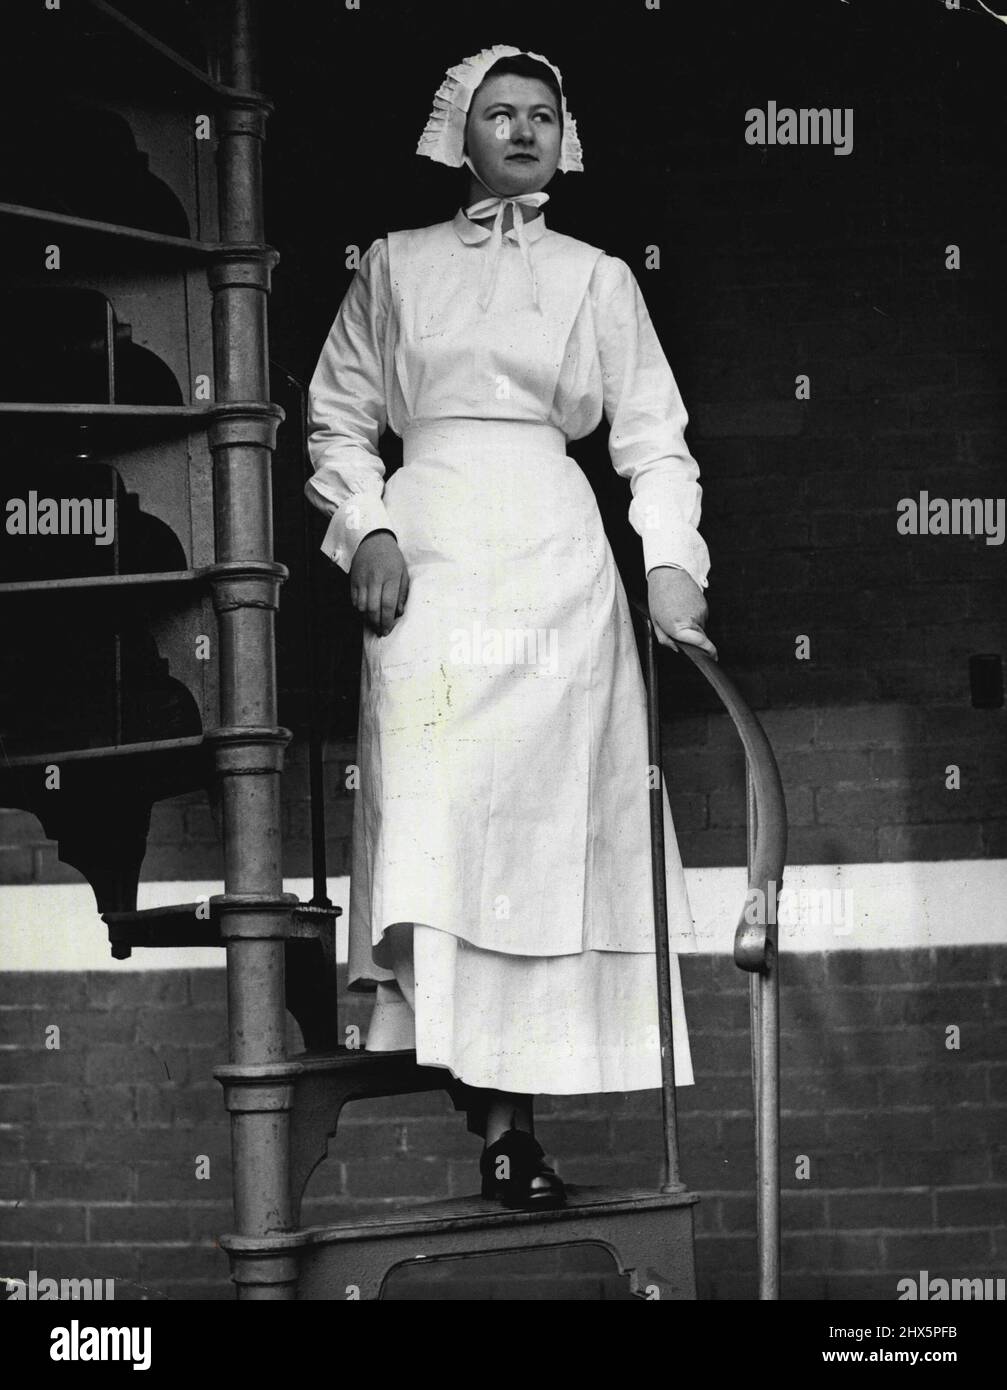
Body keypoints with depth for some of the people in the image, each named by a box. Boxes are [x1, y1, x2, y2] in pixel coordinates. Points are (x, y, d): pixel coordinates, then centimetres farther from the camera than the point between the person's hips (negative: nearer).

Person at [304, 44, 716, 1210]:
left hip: (555, 560, 1)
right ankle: (495, 1115, -9)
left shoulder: (599, 279, 14)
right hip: (428, 554, 0)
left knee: (546, 820, -4)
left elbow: (653, 438, 8)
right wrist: (366, 527, -4)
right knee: (432, 820, -11)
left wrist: (672, 563, -6)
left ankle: (516, 1115, -1)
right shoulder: (395, 266, 14)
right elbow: (338, 417, 13)